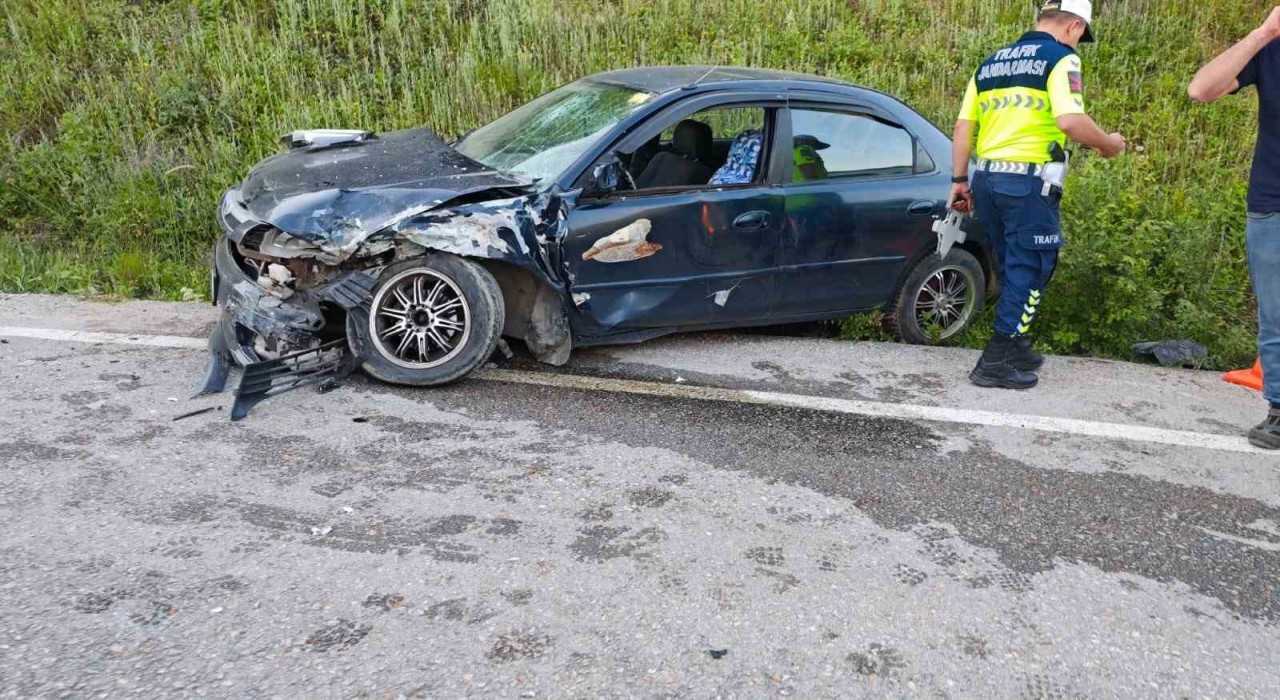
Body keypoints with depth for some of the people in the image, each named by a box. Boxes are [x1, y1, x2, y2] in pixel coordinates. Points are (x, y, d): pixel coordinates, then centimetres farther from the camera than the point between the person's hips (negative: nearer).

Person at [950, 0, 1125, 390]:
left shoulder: (992, 62, 19)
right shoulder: (1061, 58, -2)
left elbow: (963, 127, 15)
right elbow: (1070, 121, -17)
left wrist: (959, 180, 18)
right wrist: (1109, 145, 0)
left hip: (987, 178, 7)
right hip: (1028, 181, -7)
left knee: (1013, 267, 19)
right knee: (1029, 269, 0)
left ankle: (1016, 348, 28)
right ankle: (996, 362, -2)